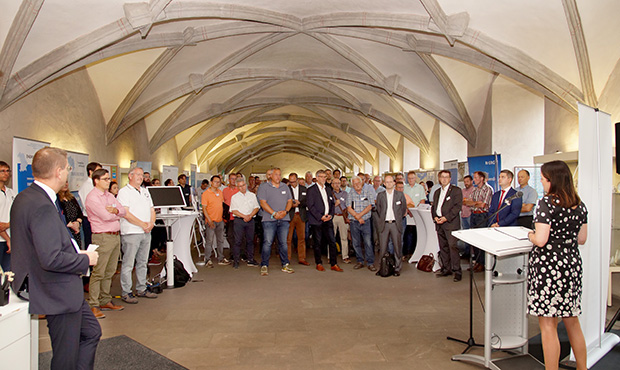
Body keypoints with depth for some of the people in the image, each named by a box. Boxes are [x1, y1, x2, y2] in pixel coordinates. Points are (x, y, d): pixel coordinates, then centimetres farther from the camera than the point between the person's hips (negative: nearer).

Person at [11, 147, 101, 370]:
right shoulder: (42, 206, -26)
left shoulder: (24, 197, 7)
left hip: (65, 289, 10)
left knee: (91, 332, 22)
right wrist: (85, 260, -15)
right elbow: (52, 259, -31)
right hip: (59, 294, -10)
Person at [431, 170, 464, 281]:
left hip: (451, 223, -6)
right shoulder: (437, 192, 21)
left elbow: (457, 206, -9)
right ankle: (446, 269, 16)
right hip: (439, 223, 6)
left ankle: (457, 271, -5)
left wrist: (446, 218, -16)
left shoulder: (456, 190, 0)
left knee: (453, 246, -12)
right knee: (443, 247, 9)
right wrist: (434, 217, 1)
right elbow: (433, 206, 21)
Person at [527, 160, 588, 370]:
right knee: (572, 322, 20)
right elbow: (582, 239, 13)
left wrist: (531, 235, -1)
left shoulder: (547, 203, -15)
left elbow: (541, 240, -21)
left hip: (548, 267, -8)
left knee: (548, 326, 1)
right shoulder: (580, 205, 7)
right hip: (573, 266, 8)